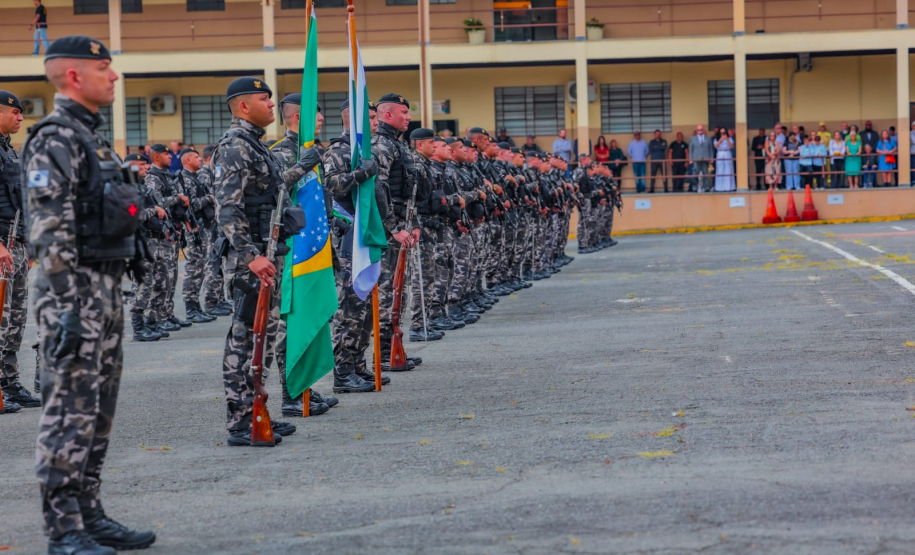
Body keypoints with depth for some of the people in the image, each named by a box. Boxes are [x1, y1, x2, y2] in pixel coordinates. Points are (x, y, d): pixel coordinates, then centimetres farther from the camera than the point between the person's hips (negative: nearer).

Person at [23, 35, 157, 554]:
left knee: (99, 411, 13)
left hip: (107, 288, 10)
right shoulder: (54, 141, -13)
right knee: (71, 410, -6)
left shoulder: (92, 137, 17)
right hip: (75, 291, -10)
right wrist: (69, 309, -23)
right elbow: (51, 234, -19)